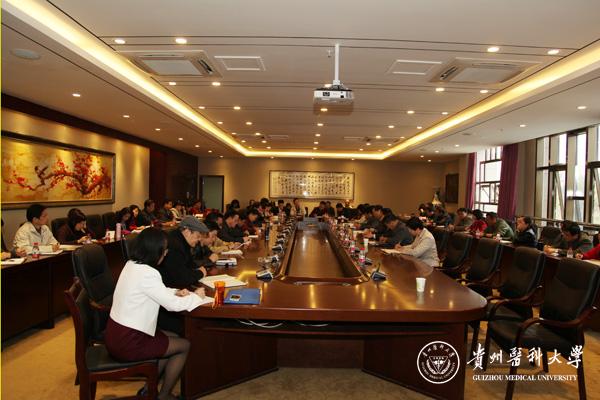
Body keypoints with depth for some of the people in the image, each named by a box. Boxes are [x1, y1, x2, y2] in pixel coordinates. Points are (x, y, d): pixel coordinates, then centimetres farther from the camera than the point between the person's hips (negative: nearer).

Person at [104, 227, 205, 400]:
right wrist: (196, 296, -2)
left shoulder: (132, 264, 2)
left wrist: (175, 292, 2)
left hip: (117, 333, 9)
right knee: (184, 345, 6)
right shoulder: (147, 273, -26)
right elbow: (173, 305, -19)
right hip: (126, 342, -9)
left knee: (173, 338, 21)